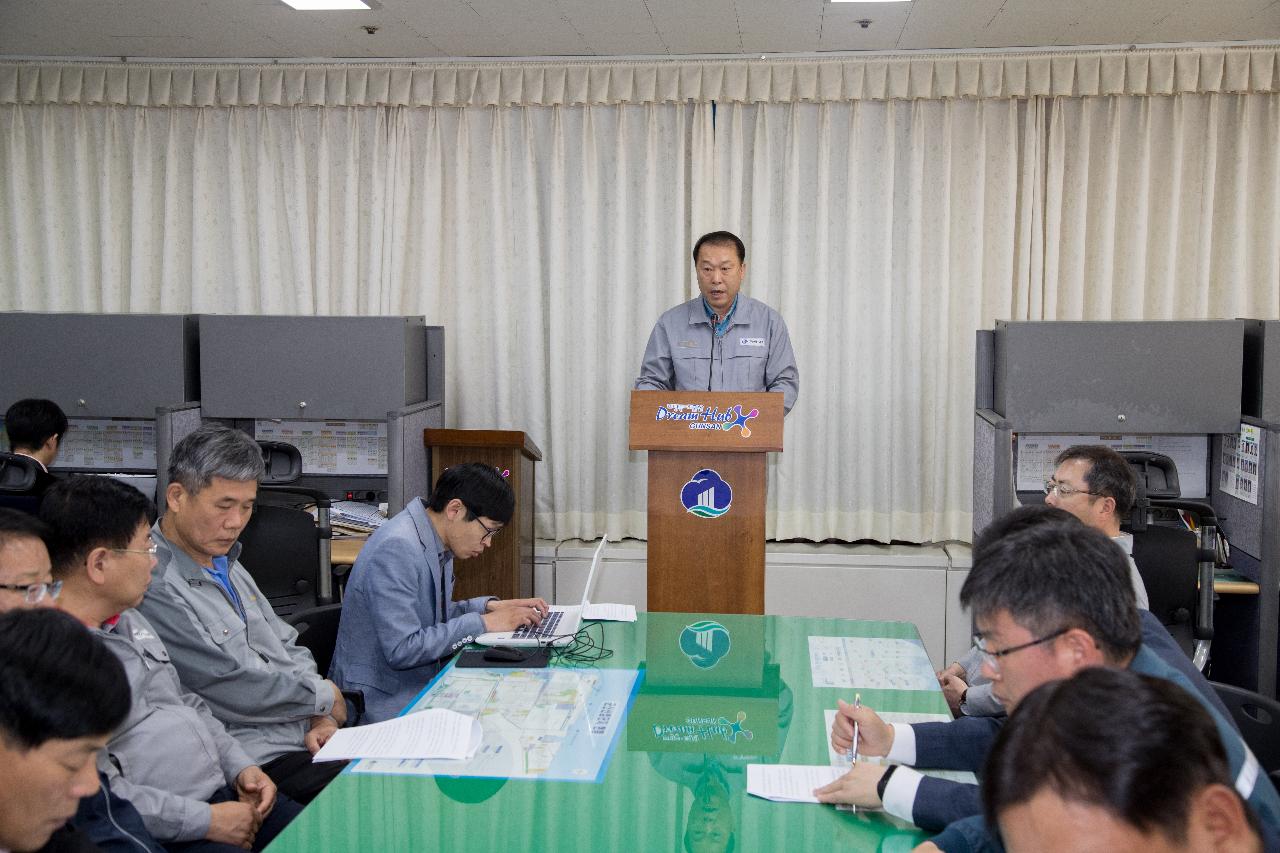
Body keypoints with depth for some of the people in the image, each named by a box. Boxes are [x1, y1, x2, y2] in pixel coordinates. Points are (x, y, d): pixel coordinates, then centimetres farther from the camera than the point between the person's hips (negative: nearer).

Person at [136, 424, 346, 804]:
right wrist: (324, 698, -4)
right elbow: (232, 691, -19)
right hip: (264, 759, -9)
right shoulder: (156, 588, -17)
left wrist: (323, 718, 0)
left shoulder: (227, 564, 15)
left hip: (312, 733, 9)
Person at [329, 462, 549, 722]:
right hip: (382, 705, -9)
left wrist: (489, 606, 3)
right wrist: (483, 623, -20)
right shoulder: (396, 549, -23)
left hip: (421, 686, 9)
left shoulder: (438, 543, 6)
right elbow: (402, 650, -26)